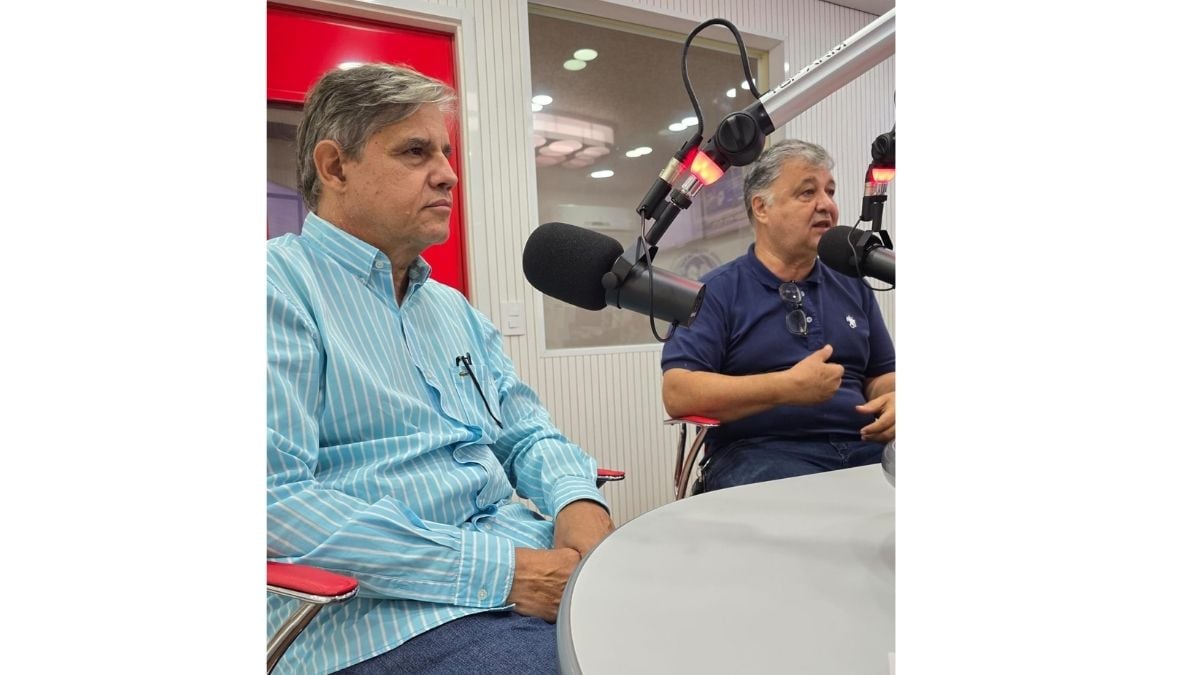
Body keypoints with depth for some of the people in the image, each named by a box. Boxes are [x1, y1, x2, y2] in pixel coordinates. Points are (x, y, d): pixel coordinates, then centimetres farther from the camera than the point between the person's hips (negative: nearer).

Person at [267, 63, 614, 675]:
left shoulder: (454, 308, 16)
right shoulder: (280, 287, -7)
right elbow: (276, 497, -17)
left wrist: (579, 502, -6)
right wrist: (503, 571, -20)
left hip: (533, 561, 7)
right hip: (384, 612, -6)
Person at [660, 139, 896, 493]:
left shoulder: (854, 288, 17)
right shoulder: (716, 291, -1)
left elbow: (883, 374, 23)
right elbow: (678, 394, -12)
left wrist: (893, 399, -3)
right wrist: (789, 387, -19)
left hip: (864, 448, 6)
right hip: (759, 454, -6)